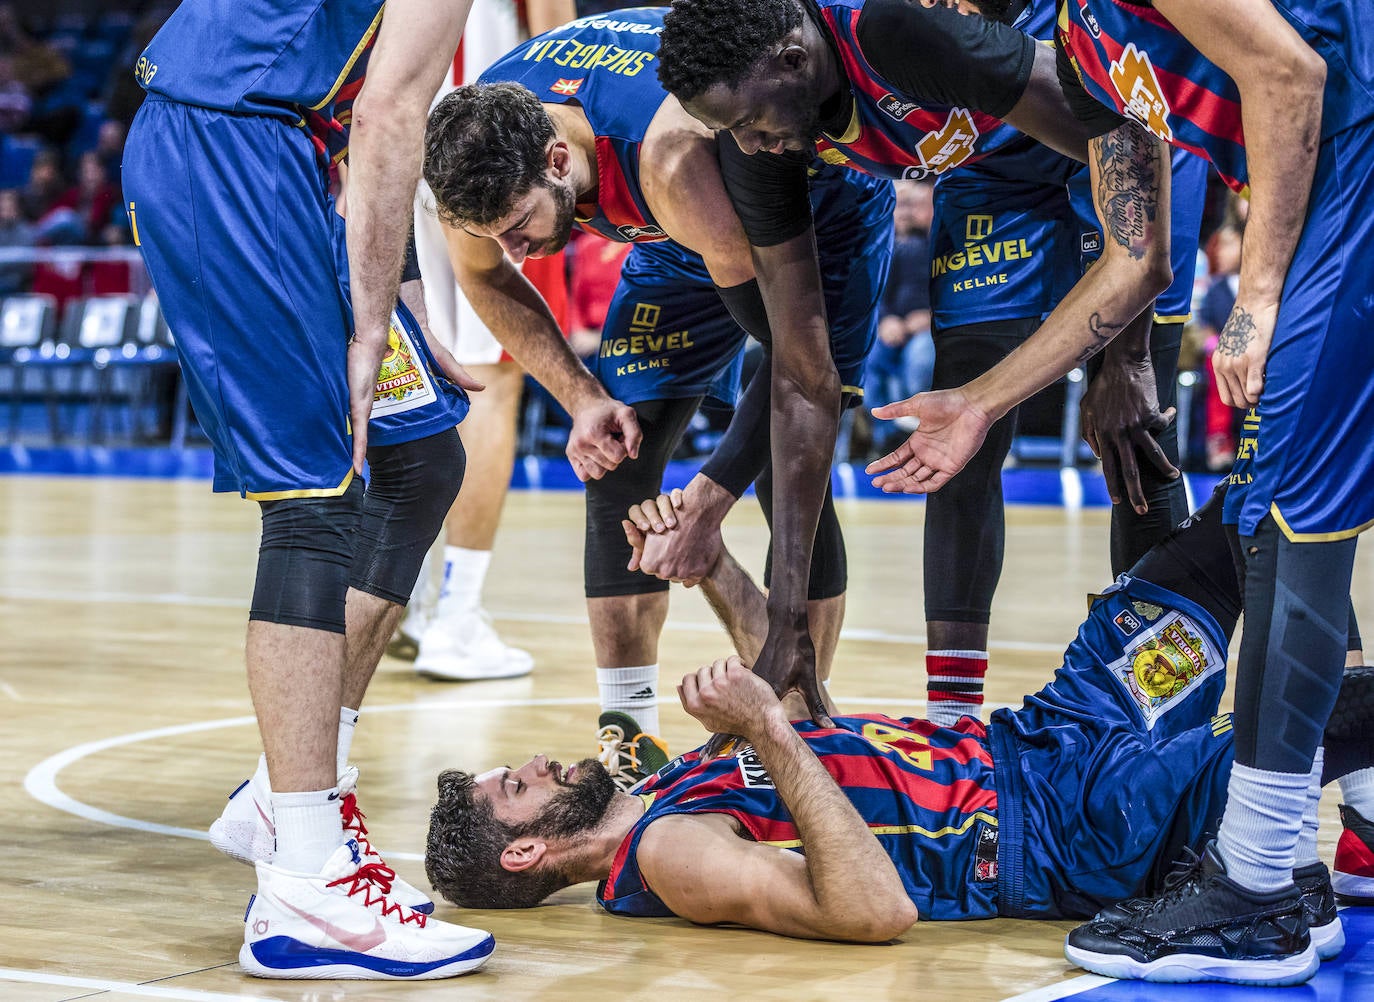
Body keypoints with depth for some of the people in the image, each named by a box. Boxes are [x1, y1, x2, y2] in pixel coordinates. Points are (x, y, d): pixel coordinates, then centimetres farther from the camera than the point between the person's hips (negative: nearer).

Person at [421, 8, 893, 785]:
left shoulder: (672, 159, -45)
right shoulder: (480, 153, -28)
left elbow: (807, 382, -42)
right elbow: (484, 279, -1)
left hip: (825, 206, -6)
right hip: (681, 238, 6)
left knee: (790, 471, -19)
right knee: (619, 454, -5)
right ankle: (628, 734, 1)